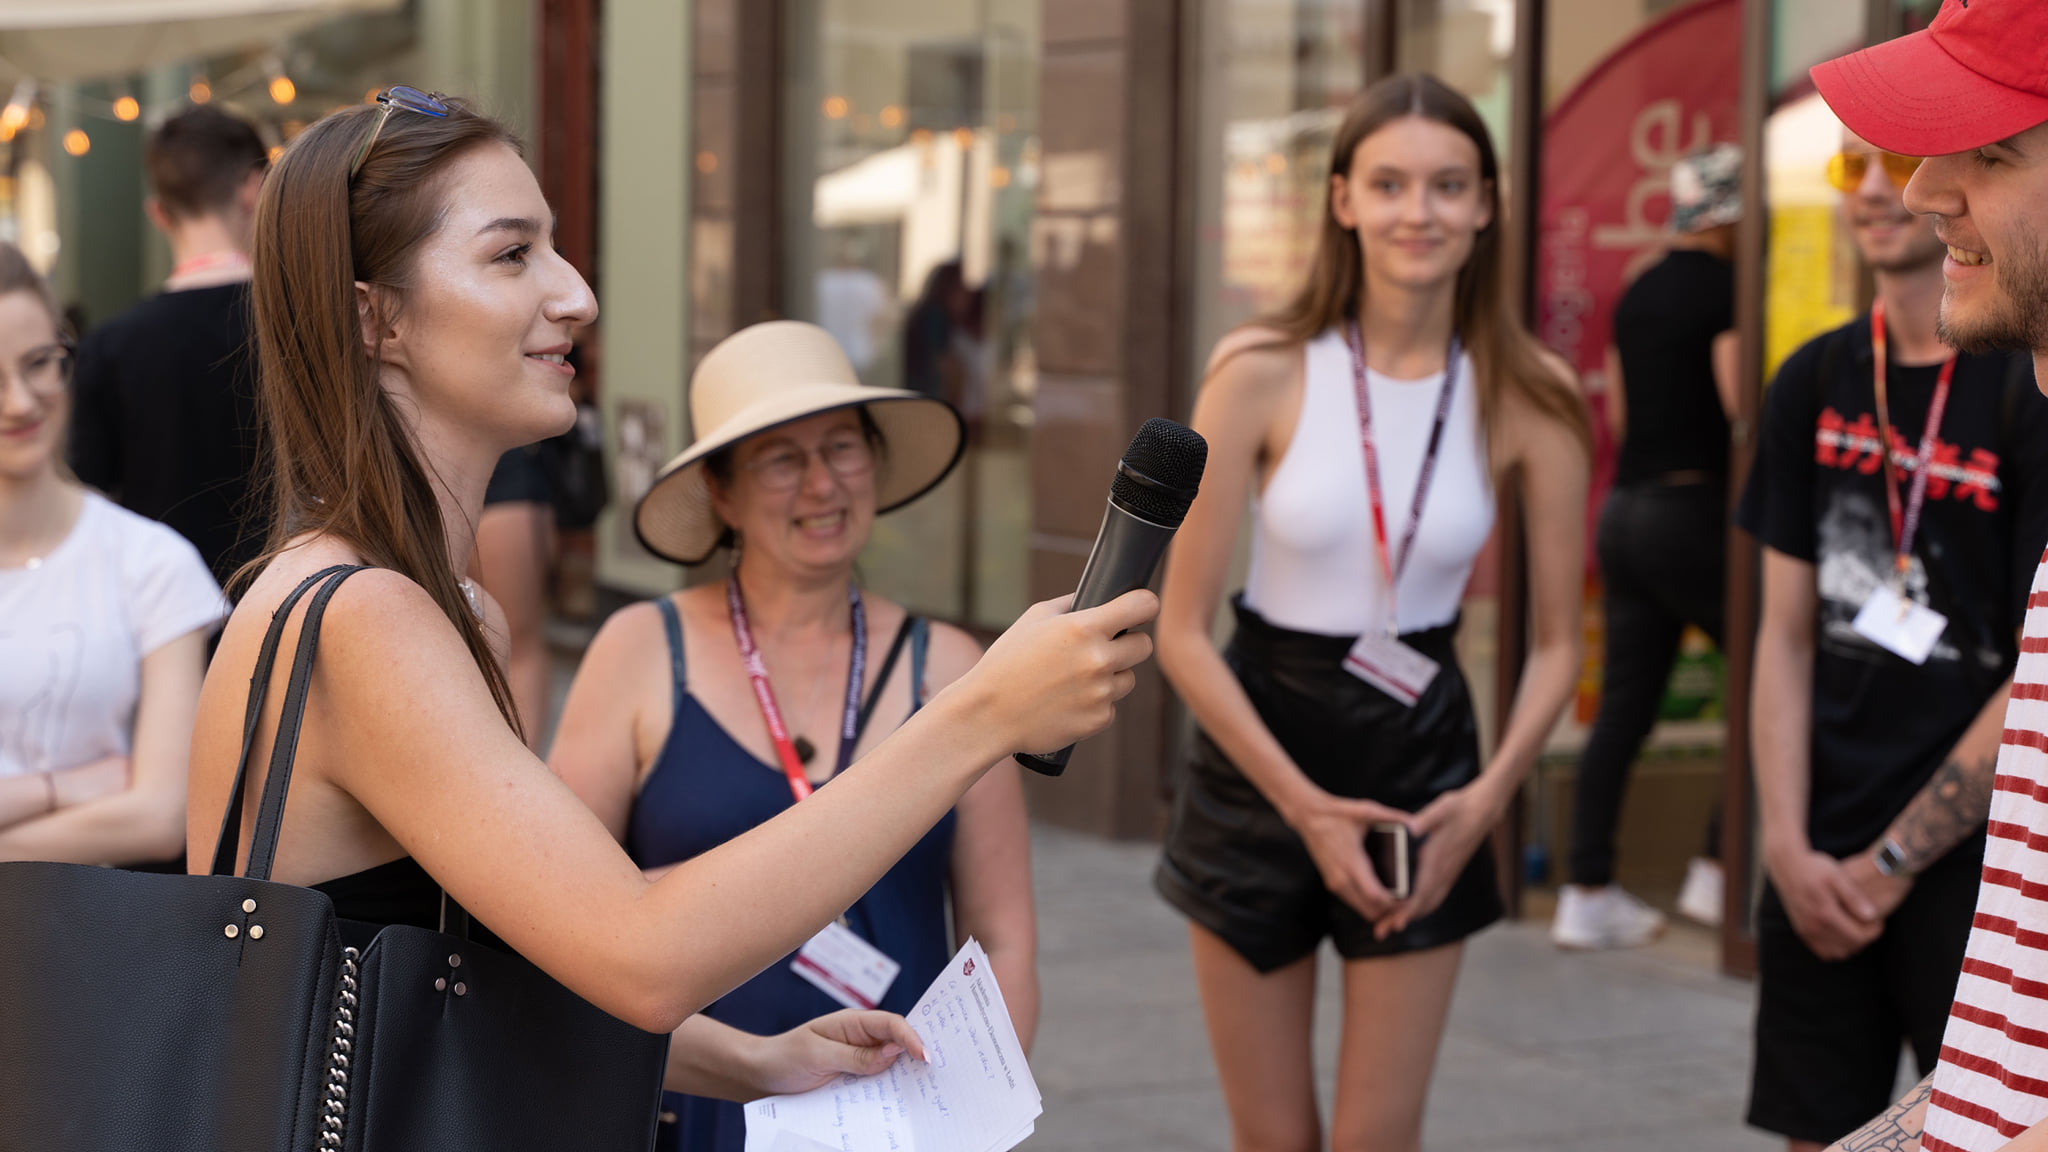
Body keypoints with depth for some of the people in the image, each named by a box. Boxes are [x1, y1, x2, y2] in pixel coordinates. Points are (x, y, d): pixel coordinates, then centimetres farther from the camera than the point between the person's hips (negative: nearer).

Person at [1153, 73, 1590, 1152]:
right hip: (1257, 765, -1)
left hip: (1422, 763, 1)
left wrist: (1489, 794, -12)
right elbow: (1182, 633, -9)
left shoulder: (1526, 397, -7)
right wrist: (1306, 807, -12)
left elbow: (1556, 643, 2)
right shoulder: (1263, 372, -12)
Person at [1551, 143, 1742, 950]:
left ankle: (1588, 893, 7)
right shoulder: (1721, 288, -9)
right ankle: (1718, 870, 4)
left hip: (1626, 508, 8)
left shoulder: (1638, 294, 15)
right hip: (1692, 511, -8)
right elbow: (1741, 401, -17)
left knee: (1621, 710, 7)